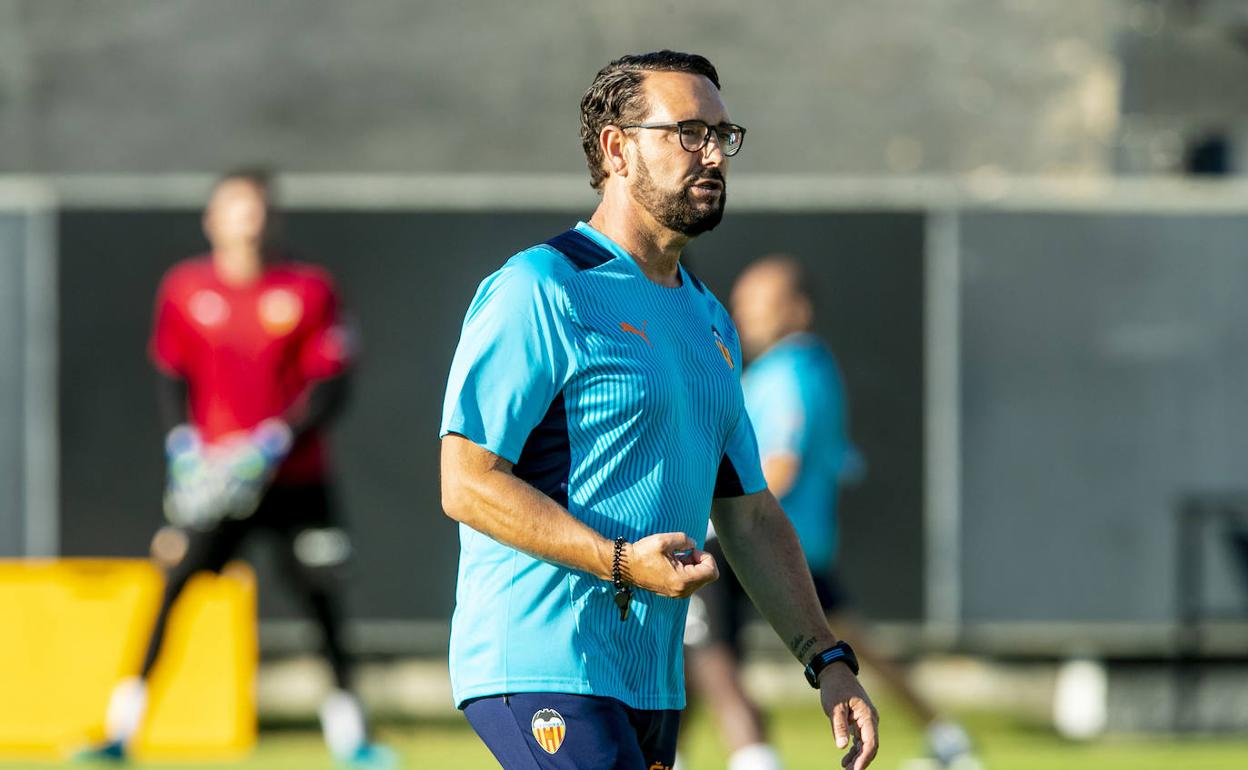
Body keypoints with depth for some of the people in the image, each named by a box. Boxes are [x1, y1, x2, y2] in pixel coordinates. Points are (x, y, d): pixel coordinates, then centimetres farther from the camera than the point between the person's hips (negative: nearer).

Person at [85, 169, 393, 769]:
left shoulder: (309, 289, -2)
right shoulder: (185, 288, 3)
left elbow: (331, 386, -4)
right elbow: (170, 377, 9)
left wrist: (275, 443, -16)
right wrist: (184, 449, -6)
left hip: (295, 476, 0)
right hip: (213, 478, 0)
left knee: (322, 597, 1)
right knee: (173, 590, -8)